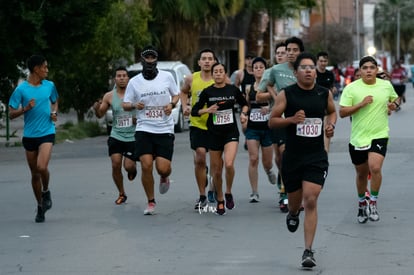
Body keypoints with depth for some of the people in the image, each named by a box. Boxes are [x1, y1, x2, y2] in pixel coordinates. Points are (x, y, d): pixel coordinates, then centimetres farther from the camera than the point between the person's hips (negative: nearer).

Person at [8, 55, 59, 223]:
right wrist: (26, 109, -22)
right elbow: (12, 114, -5)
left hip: (47, 133, 0)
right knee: (34, 173, 8)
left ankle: (46, 192, 8)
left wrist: (54, 113, 4)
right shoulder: (21, 89, -6)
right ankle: (40, 207, 23)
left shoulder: (49, 86, 3)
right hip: (29, 135, 0)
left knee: (42, 167, -22)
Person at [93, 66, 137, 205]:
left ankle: (133, 168, 33)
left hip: (133, 136, -2)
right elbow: (100, 115, 10)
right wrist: (96, 109, -12)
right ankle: (121, 194, 12)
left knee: (128, 166, -8)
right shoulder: (109, 96, 2)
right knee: (116, 164, -7)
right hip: (116, 135, 2)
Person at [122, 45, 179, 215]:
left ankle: (164, 178, 31)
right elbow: (125, 105, 8)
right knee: (146, 166, -12)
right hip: (144, 129, 0)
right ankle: (151, 203, 6)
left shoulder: (167, 77, 2)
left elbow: (176, 95, 15)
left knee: (163, 168, -9)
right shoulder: (134, 82, 2)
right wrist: (135, 105, -13)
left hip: (165, 130, 0)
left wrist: (172, 104, -6)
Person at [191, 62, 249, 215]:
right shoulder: (207, 92, 0)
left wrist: (243, 114, -1)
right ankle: (220, 201, 25)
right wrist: (206, 110, -16)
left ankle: (228, 193, 2)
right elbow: (194, 111, 2)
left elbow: (244, 104, 18)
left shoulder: (233, 89, 2)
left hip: (231, 132, -1)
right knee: (216, 171, 5)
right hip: (214, 134, 1)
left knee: (229, 164, -23)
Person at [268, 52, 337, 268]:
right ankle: (293, 214, 54)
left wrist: (331, 125, 1)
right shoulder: (286, 94, -5)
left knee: (311, 201, -12)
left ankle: (308, 251, -8)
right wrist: (291, 119, -19)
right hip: (292, 157, 0)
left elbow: (332, 112, 22)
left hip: (316, 157, 0)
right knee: (295, 200, 14)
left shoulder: (324, 94, 2)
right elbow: (272, 121, -2)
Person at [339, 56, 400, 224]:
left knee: (375, 167, -23)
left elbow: (396, 98, 23)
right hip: (358, 138, 0)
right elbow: (342, 112, -8)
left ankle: (373, 204, -7)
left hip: (379, 136, 0)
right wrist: (361, 104, -19)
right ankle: (361, 203, 38)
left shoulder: (386, 85, 3)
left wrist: (395, 104, 0)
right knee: (361, 174, 13)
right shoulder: (351, 88, -5)